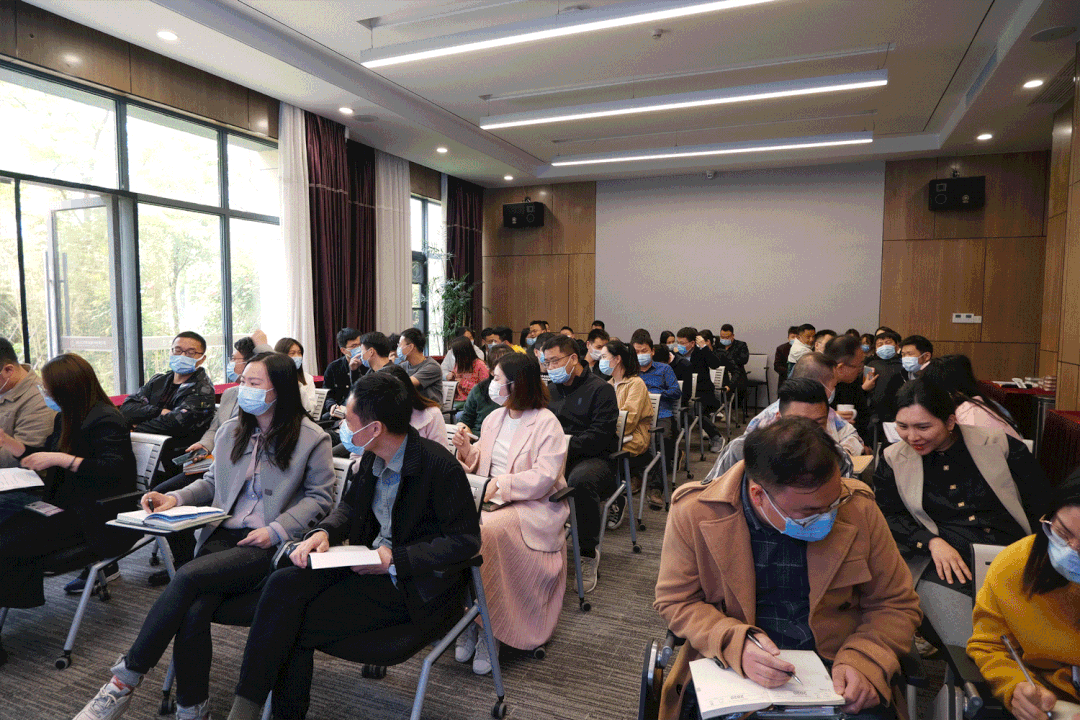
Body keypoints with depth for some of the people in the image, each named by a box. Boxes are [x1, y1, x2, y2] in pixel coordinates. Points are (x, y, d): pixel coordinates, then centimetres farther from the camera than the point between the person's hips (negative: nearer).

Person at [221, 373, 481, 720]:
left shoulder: (440, 466, -21)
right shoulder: (368, 458, 2)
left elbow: (466, 540, -19)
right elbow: (348, 507, 18)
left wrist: (395, 560, -21)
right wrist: (324, 532, -5)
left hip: (413, 584, -7)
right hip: (368, 562, 7)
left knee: (299, 627, -15)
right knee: (283, 584, -15)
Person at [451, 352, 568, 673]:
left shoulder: (546, 423, -7)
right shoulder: (494, 417, 15)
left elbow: (544, 477, -17)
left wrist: (499, 485, -22)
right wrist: (467, 450, -1)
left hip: (533, 504, -6)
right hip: (491, 498, 6)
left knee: (485, 531, -33)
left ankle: (488, 627, -16)